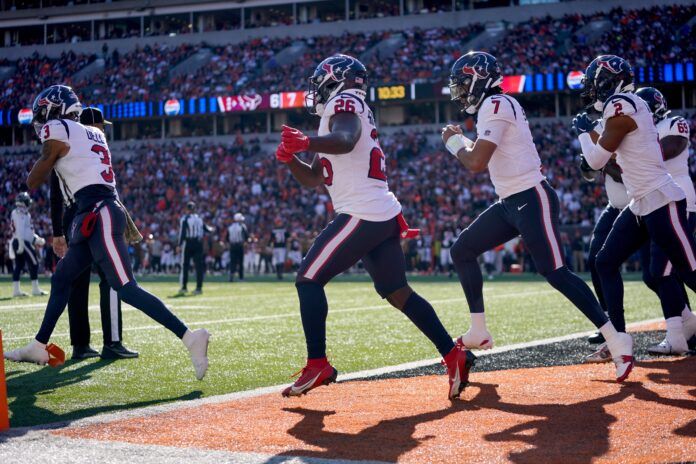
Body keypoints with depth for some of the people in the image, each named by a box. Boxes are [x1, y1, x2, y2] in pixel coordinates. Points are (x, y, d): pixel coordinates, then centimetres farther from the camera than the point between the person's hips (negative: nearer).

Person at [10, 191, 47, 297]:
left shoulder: (15, 213, 20)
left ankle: (16, 290, 9)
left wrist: (36, 239, 23)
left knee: (18, 265, 9)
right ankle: (35, 289, -5)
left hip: (17, 242, 10)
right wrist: (21, 244, -26)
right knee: (34, 263, -5)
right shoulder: (21, 213, -12)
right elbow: (20, 230, -21)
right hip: (23, 242, -10)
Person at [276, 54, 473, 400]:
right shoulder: (340, 112, 27)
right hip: (385, 216, 10)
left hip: (362, 215, -10)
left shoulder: (344, 102, -2)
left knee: (308, 279, -6)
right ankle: (453, 355, 8)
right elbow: (313, 179, 27)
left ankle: (317, 366, -10)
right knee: (397, 292, 12)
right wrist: (290, 159, 9)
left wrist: (306, 143, -45)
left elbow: (345, 140, -28)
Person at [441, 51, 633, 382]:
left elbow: (477, 163, -21)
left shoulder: (495, 105, -13)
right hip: (510, 203, 10)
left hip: (531, 200, -10)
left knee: (556, 273, -13)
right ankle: (479, 333, 17)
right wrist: (462, 142, 15)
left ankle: (617, 341, -12)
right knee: (462, 251, 12)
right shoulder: (494, 106, 17)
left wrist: (454, 142, -2)